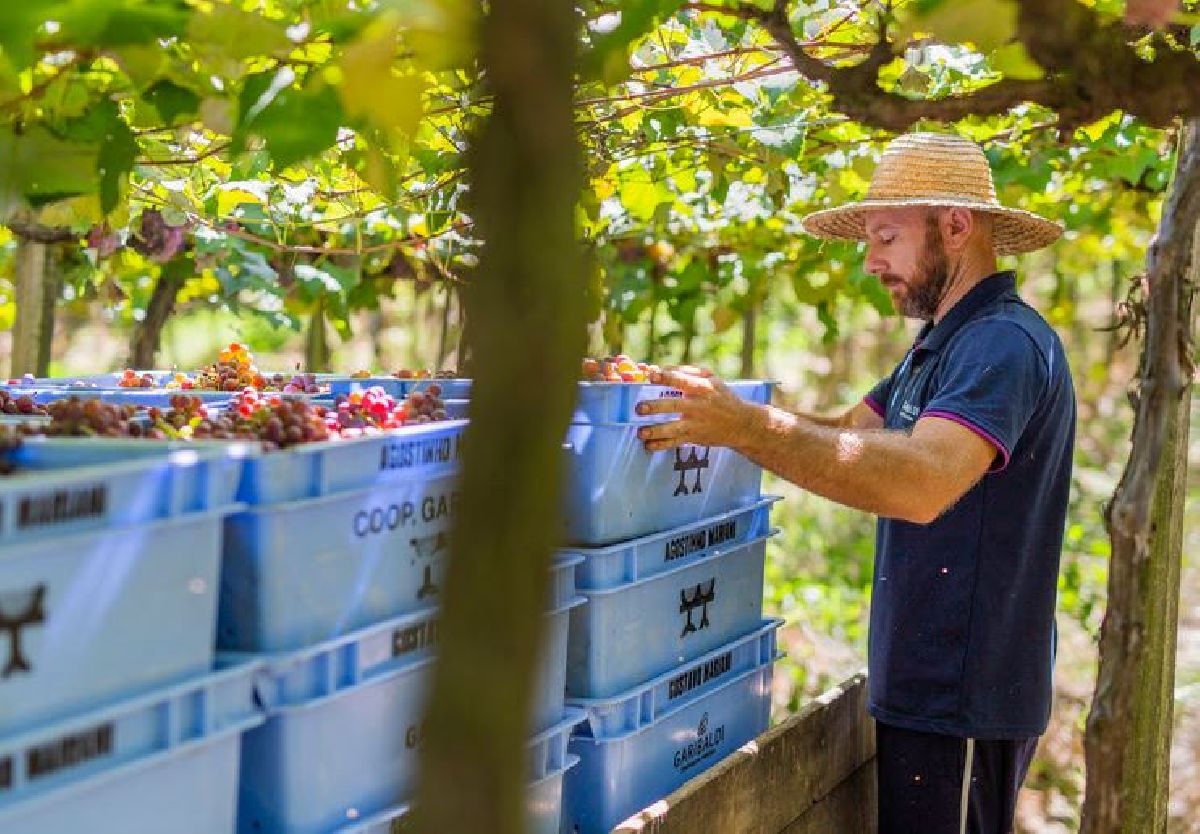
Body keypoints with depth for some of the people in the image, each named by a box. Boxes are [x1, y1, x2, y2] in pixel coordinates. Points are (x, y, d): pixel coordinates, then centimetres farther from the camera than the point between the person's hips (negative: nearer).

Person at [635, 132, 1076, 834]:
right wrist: (717, 403, -1)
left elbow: (923, 482, -34)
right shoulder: (943, 346, 17)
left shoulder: (1005, 343, -19)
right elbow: (845, 435, 13)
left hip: (960, 704, -10)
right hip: (923, 690, 10)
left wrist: (749, 427, -36)